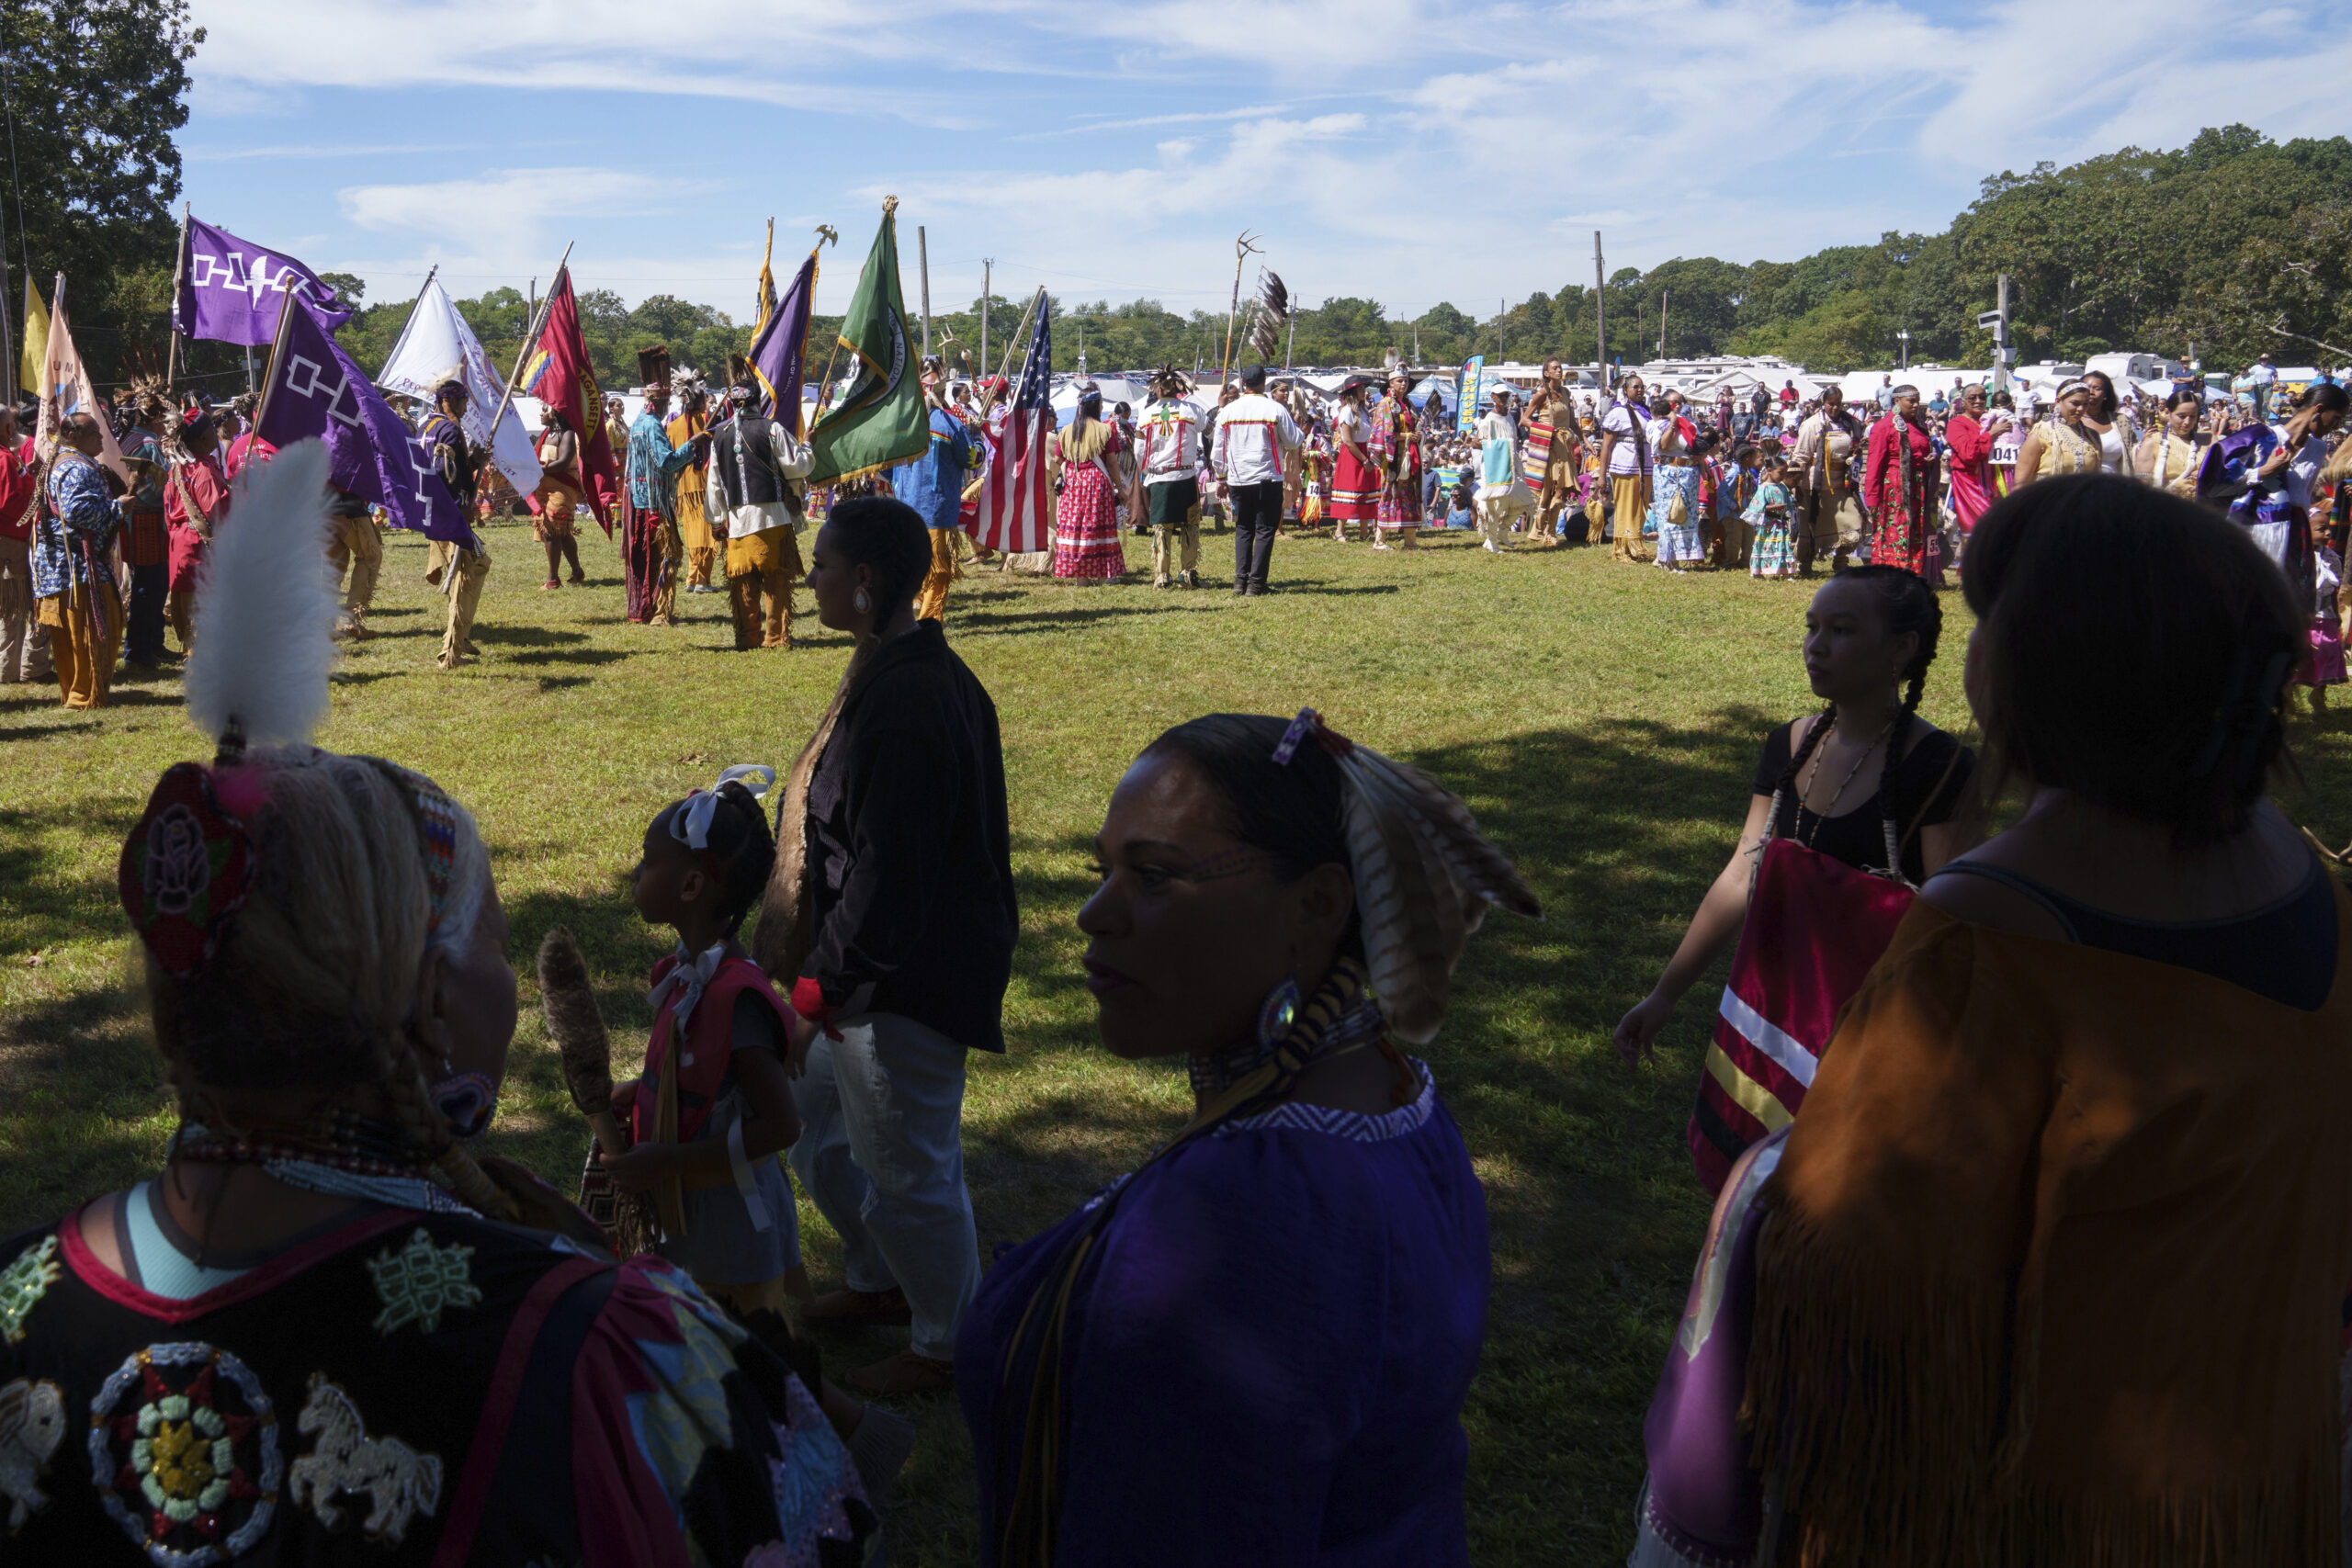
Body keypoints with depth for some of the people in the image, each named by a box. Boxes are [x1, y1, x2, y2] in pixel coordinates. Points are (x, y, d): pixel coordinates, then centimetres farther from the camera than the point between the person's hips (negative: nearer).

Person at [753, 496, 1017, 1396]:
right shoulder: (906, 673, 6)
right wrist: (813, 970, 22)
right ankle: (881, 1283, 46)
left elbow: (888, 873, -27)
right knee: (819, 1128, 25)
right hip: (872, 965, 11)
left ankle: (948, 1346, 28)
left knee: (906, 1170, 7)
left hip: (905, 984, -11)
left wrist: (820, 988, -20)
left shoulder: (906, 705, -27)